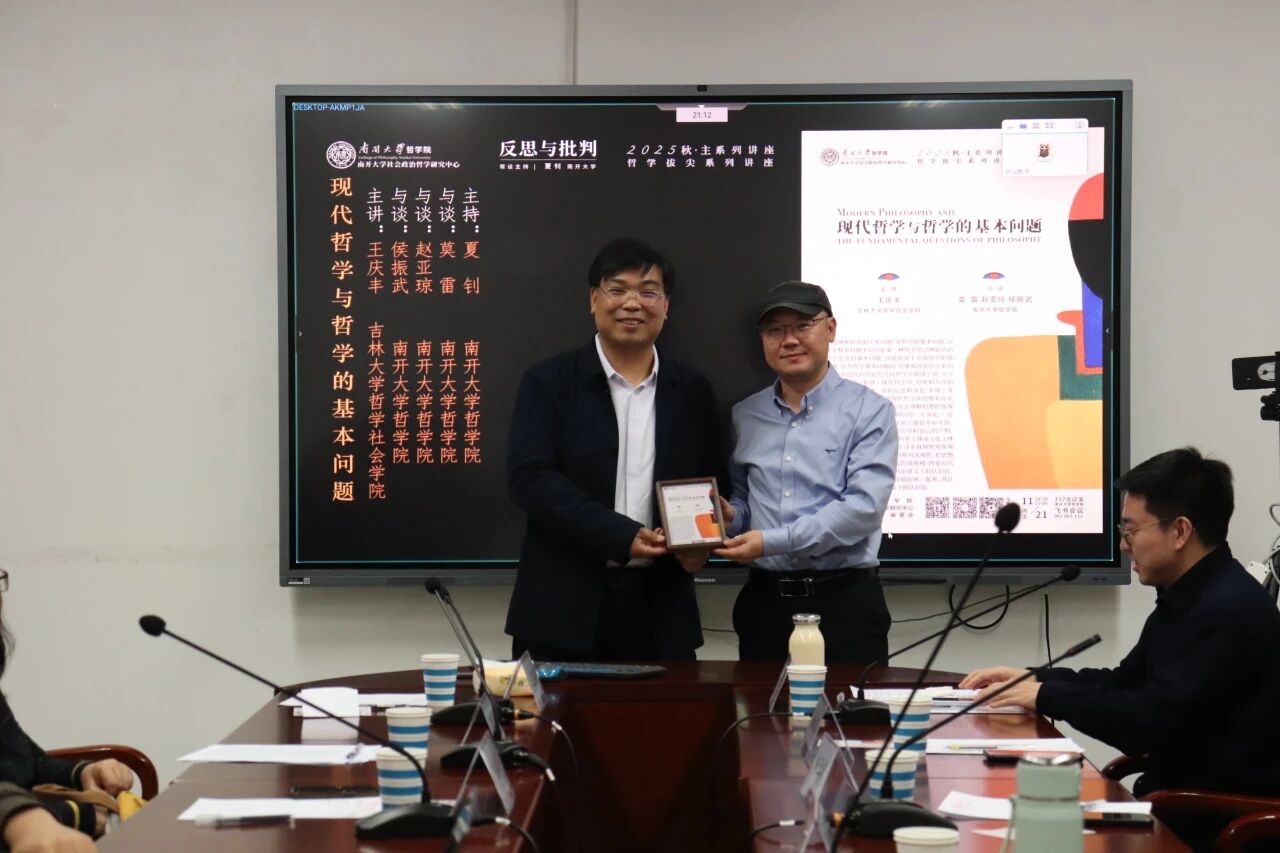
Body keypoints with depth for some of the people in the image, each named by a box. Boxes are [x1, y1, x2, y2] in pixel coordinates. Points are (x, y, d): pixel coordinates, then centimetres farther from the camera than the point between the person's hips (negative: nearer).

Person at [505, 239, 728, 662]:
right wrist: (620, 536, -17)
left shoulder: (693, 393, 11)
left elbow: (715, 486, 16)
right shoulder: (548, 383, 2)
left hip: (661, 611, 2)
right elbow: (529, 478, -8)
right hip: (564, 610, -2)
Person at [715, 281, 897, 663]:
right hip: (763, 601, 4)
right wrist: (732, 516, -3)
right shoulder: (745, 416, 12)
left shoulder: (869, 412, -3)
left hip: (844, 603, -4)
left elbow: (864, 506, -14)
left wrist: (772, 541, -18)